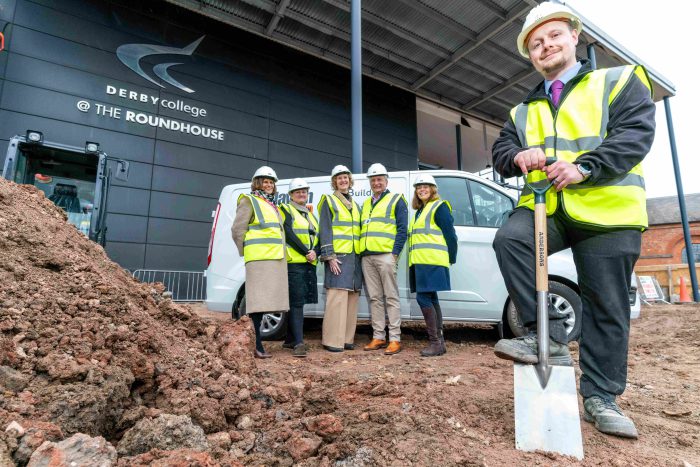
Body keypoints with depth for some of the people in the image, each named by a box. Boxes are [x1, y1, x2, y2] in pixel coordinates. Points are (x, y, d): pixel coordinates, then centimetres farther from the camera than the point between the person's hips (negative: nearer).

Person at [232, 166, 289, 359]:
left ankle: (256, 343, 17)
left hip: (275, 259, 8)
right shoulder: (249, 201, 1)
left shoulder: (272, 206, 25)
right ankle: (256, 345, -5)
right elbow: (237, 230, -5)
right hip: (259, 259, -8)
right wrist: (246, 253, -3)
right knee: (258, 302, -9)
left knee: (263, 302, 9)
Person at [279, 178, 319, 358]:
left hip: (310, 264, 7)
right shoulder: (286, 210, 3)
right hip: (294, 263, -6)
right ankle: (298, 343, -9)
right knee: (297, 302, -9)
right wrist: (306, 252, -15)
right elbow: (289, 234, -11)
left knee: (298, 302, 10)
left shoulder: (311, 215, 23)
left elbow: (317, 238, 15)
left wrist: (315, 252, -6)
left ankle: (289, 339, 20)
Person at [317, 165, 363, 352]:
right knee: (337, 297, -11)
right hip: (338, 256, -6)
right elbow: (324, 230, -5)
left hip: (355, 257, 7)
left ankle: (347, 338, 14)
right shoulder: (329, 201, 3)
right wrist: (329, 256, -14)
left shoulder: (355, 205, 22)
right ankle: (332, 340, -4)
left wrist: (362, 255, 12)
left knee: (352, 298, 6)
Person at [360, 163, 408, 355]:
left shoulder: (396, 200, 5)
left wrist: (395, 253, -14)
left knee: (391, 297, -3)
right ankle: (378, 337, 15)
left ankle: (395, 339, 2)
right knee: (374, 298, 8)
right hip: (367, 257, 6)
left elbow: (402, 229, -4)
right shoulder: (366, 203, 23)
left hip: (386, 255, -6)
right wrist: (361, 252, 12)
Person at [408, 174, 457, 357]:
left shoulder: (439, 207, -2)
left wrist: (451, 258, -7)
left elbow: (450, 234, -7)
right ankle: (439, 342, 16)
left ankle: (435, 342, -6)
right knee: (431, 299, 9)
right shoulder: (420, 211, 24)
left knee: (423, 297, -13)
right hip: (420, 262, 9)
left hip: (432, 262, -9)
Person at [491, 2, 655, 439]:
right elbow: (500, 152, 12)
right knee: (509, 238, -30)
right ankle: (549, 336, -18)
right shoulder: (524, 112, 21)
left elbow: (636, 132, -5)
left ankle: (600, 396, 17)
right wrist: (518, 156, -12)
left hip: (606, 210, -2)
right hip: (546, 207, 3)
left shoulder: (620, 80, 10)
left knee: (607, 307, 1)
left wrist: (584, 168, -22)